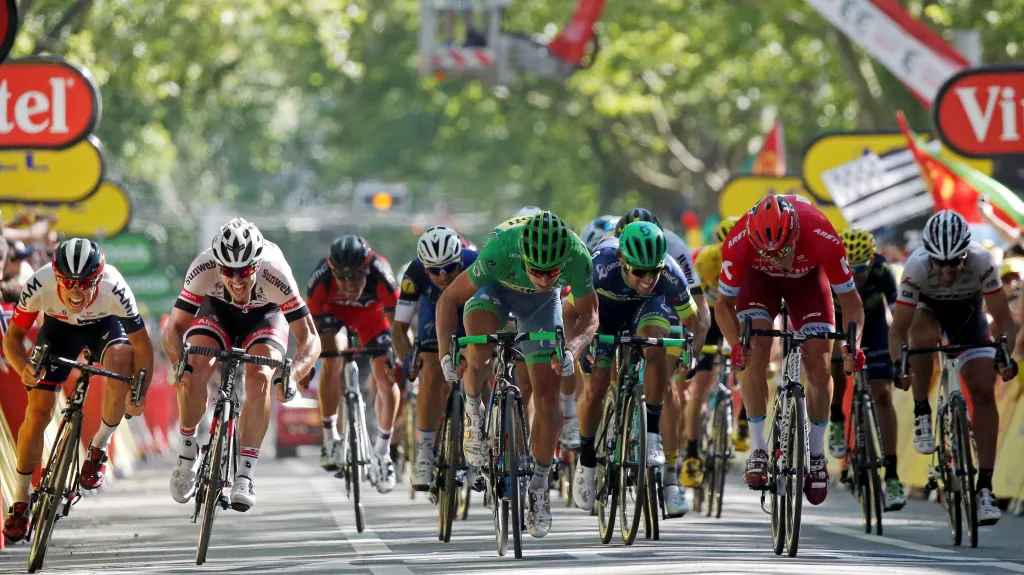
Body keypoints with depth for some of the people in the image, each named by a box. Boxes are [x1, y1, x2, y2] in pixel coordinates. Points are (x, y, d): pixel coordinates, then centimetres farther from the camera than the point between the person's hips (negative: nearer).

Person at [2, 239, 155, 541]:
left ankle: (100, 446, -10)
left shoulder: (114, 289, -38)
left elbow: (142, 345, -27)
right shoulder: (39, 286, -36)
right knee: (38, 411, -9)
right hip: (59, 327, 1)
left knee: (121, 359, -35)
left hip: (104, 325, -1)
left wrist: (140, 396, -34)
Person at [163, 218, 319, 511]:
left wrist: (291, 375, -50)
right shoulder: (204, 268, -34)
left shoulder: (275, 273, -37)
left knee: (260, 378, -28)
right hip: (218, 310, 1)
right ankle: (188, 453, -1)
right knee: (194, 372, -25)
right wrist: (180, 363, -46)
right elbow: (174, 327, -26)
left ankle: (246, 474, -22)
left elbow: (309, 339, -32)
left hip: (265, 315, -1)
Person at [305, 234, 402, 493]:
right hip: (334, 309, 0)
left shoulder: (380, 274, -40)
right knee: (332, 362, -26)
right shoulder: (321, 279, -37)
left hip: (371, 309, 0)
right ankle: (330, 437, -8)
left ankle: (382, 452, 8)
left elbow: (395, 321, -33)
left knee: (387, 377, -11)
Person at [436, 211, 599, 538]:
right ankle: (473, 409, -3)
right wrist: (445, 353, -41)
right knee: (479, 352, -34)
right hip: (496, 290, -2)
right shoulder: (502, 250, -42)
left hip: (540, 303, 2)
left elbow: (588, 315, -19)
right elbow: (449, 300, -29)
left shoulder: (578, 258, -36)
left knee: (547, 396, -5)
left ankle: (539, 487, 11)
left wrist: (572, 349, -38)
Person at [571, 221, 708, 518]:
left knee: (655, 345, -33)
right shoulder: (602, 267, -38)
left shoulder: (671, 275, -33)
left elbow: (696, 326, -19)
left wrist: (690, 352, -38)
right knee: (595, 388, -13)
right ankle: (586, 460, 14)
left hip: (647, 307, 1)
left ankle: (652, 435, -21)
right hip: (604, 311, 0)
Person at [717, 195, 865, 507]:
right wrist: (735, 344, -40)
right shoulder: (738, 243, -38)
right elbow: (725, 303, -22)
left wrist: (853, 345, -44)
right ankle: (758, 448, -9)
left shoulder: (823, 239, -40)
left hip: (807, 276, 0)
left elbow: (851, 300, -27)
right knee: (754, 355, -21)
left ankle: (816, 455, 6)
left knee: (820, 364, -11)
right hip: (759, 277, 0)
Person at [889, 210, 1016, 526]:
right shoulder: (917, 267, -36)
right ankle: (921, 414, -14)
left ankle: (984, 487, -10)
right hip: (928, 307, -1)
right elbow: (899, 327, -30)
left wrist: (1005, 354, -42)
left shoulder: (981, 262, -35)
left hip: (967, 311, 1)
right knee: (925, 336, -37)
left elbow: (1002, 318, -26)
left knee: (983, 391, -13)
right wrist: (899, 366, -46)